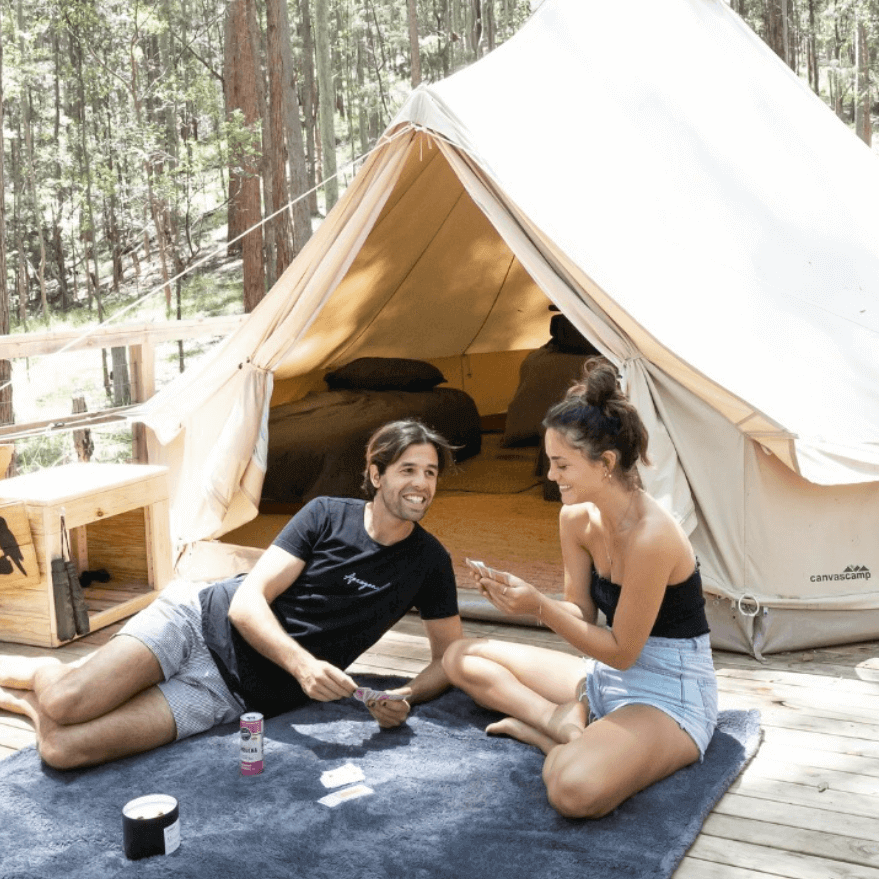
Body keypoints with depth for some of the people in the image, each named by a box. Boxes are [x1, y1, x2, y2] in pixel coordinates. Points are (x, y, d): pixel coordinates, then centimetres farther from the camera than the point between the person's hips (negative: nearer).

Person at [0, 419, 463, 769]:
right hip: (201, 619, 0)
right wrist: (303, 665, -27)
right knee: (65, 702, -22)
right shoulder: (325, 516, -4)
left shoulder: (428, 562, 0)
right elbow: (247, 603, -9)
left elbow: (450, 656, 7)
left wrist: (405, 698, -16)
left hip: (233, 692, 0)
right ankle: (38, 674, 14)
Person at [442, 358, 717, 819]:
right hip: (608, 675, 9)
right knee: (461, 657, 7)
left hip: (670, 694, -9)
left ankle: (545, 728, -7)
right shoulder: (576, 518, -2)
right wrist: (521, 593, -13)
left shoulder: (651, 536, -27)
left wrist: (538, 605, -24)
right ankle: (573, 731, -8)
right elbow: (582, 615, 6)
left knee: (577, 789, -39)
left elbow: (621, 652, -20)